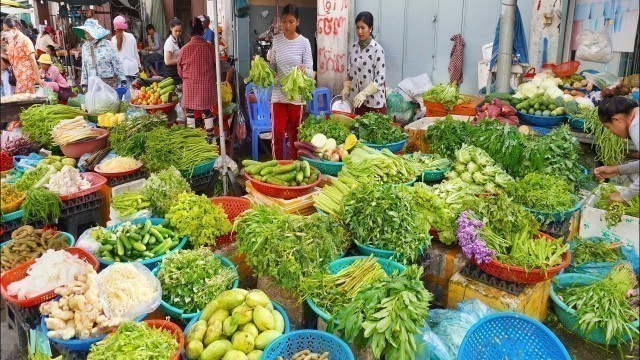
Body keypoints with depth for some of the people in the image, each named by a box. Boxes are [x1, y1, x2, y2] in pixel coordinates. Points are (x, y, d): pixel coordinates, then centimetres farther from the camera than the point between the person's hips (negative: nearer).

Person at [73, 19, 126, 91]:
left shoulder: (107, 44, -5)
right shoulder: (85, 46, 9)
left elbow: (117, 63, -4)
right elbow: (84, 67, 14)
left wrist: (123, 80, -7)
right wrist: (84, 84, 10)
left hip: (111, 83, -3)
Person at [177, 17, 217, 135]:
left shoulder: (184, 49, -8)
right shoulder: (210, 47, -9)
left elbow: (180, 70, 3)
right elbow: (216, 67, 2)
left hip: (190, 87, 0)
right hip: (207, 86, 0)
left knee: (190, 113, 11)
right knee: (207, 112, 13)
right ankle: (210, 135, 21)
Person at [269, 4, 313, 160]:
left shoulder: (304, 42, -5)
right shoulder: (276, 40, 3)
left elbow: (310, 72, -9)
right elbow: (272, 66, 10)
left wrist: (304, 70, -30)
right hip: (278, 94, 2)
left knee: (295, 134, 9)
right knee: (277, 134, 0)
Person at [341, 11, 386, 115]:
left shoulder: (377, 49, -11)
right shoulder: (353, 47, 6)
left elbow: (380, 78, -13)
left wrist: (363, 94, -22)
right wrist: (346, 87, 0)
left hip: (374, 100, -4)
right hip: (355, 98, 5)